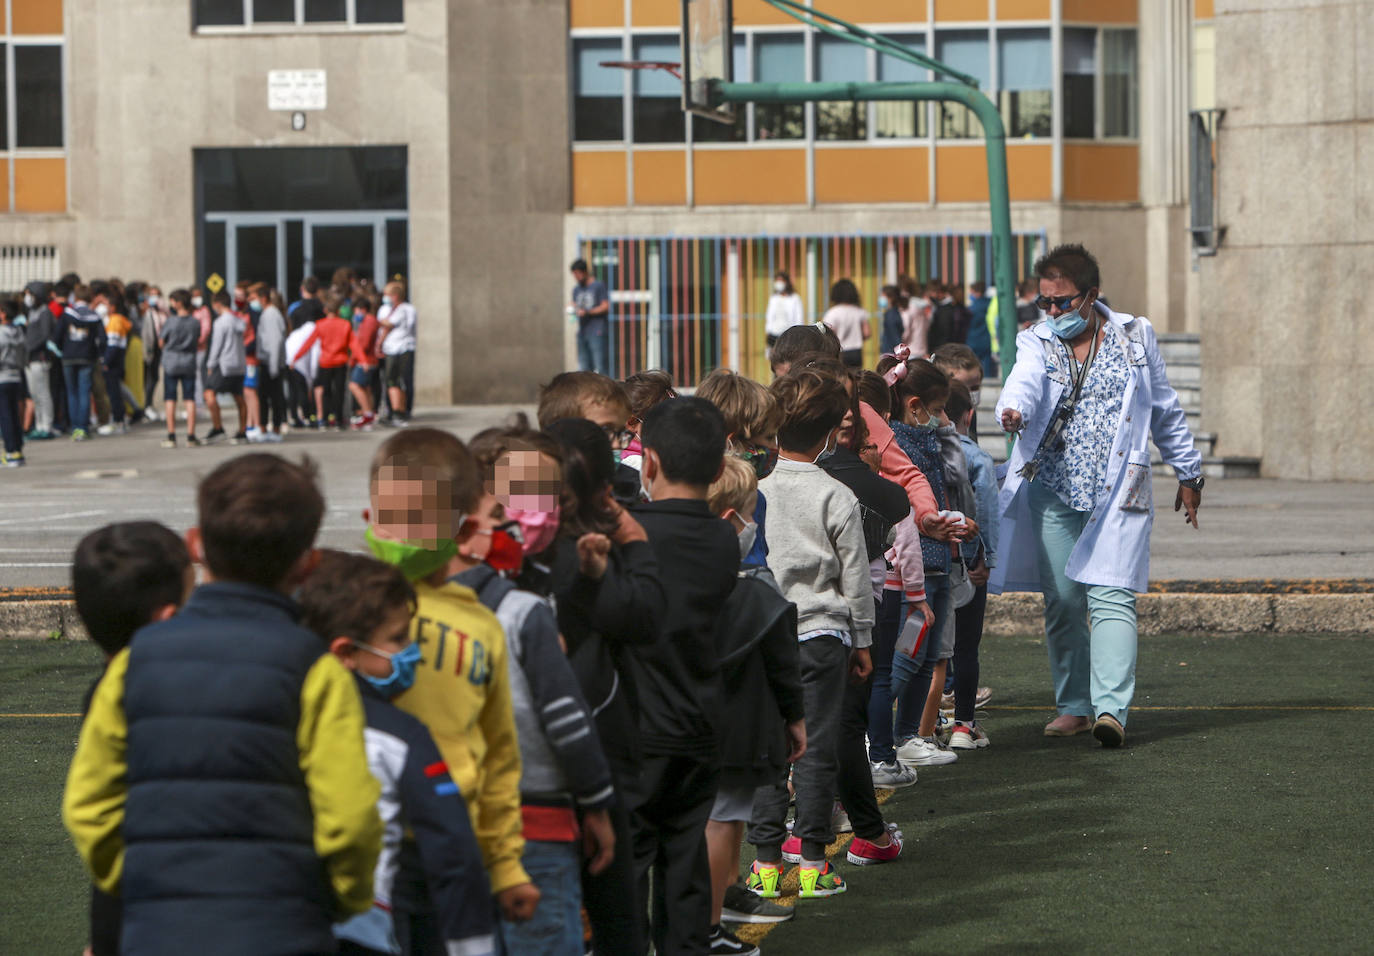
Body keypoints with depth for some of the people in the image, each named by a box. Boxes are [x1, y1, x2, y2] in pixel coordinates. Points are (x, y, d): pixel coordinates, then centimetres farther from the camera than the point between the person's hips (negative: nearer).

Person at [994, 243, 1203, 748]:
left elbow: (1165, 410, 15)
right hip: (1053, 492, 2)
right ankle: (1074, 704, 18)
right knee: (1061, 600, 4)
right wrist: (1013, 409, -43)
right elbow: (1024, 381, -19)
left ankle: (1110, 708, -21)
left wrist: (1188, 474, 20)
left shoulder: (1135, 336, 6)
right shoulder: (1036, 342, 4)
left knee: (1110, 596, -14)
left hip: (1118, 492, -2)